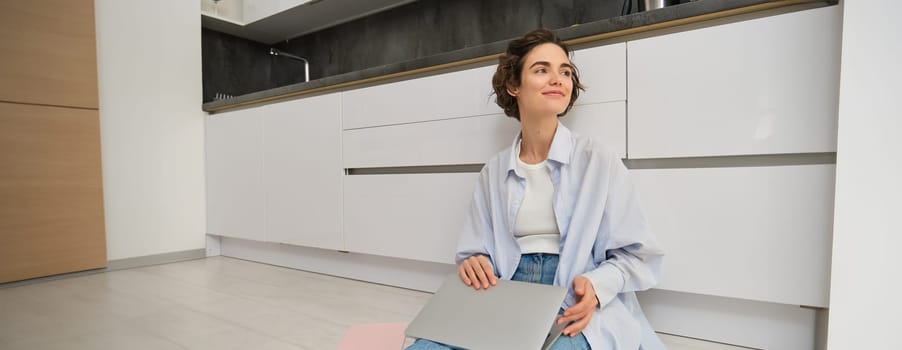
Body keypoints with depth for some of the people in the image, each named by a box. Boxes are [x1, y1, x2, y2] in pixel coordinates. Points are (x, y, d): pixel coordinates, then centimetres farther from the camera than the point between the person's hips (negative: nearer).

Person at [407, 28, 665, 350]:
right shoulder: (493, 172, 9)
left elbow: (637, 255, 1)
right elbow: (477, 252, 13)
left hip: (578, 310, -1)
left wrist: (596, 288, -18)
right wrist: (472, 265, -11)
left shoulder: (599, 161, 0)